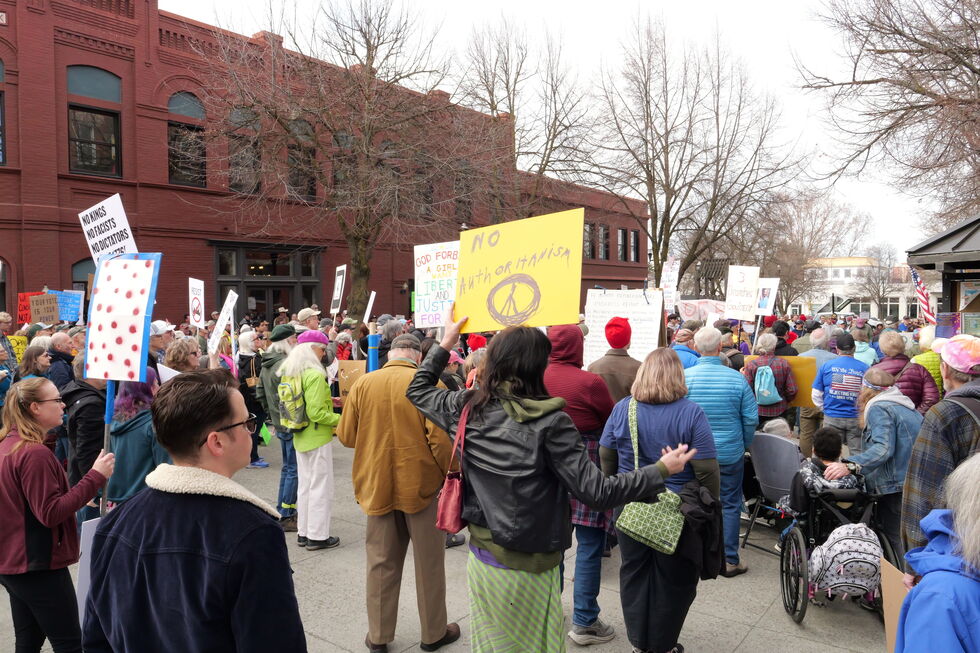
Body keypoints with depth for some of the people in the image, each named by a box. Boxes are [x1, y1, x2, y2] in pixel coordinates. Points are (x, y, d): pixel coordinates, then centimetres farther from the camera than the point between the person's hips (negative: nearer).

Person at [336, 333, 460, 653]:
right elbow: (442, 439, -18)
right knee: (428, 563, 13)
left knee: (381, 563, 16)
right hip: (421, 485, -3)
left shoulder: (363, 383, -3)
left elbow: (346, 436, 4)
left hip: (377, 485, 3)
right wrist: (450, 475, -3)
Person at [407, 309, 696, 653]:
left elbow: (417, 391, 13)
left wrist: (445, 342, 19)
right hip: (527, 569, -5)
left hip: (481, 556, 5)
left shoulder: (467, 407, -7)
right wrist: (662, 470, -12)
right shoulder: (549, 422, -22)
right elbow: (595, 492, -21)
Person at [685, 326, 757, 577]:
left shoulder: (684, 376, -10)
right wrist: (745, 445, 12)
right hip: (730, 453, 0)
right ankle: (729, 560, 17)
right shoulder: (737, 378, -10)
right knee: (729, 505, 11)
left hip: (693, 453, 1)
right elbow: (751, 418, -4)